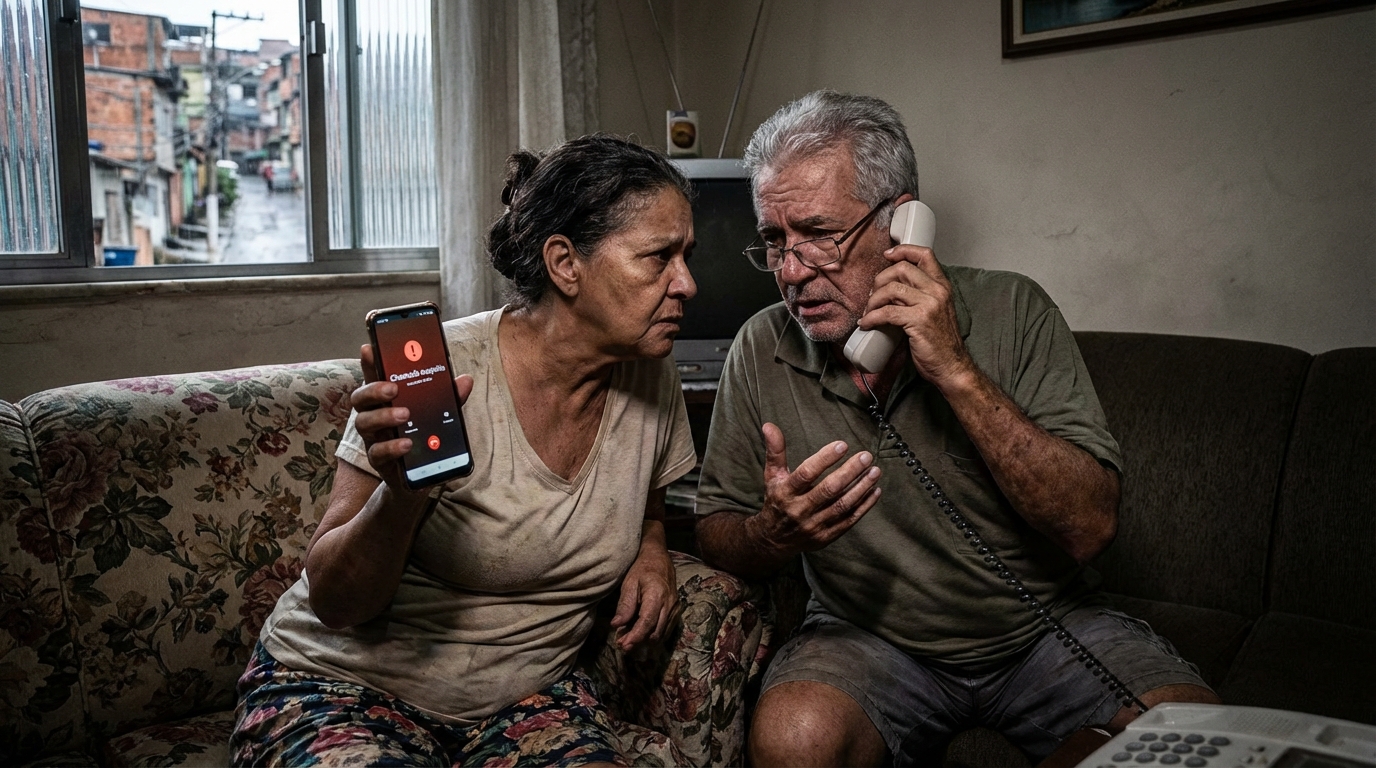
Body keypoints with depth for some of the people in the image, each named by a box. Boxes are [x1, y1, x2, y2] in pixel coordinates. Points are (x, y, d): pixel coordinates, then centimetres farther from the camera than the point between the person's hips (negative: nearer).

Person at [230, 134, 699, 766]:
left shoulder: (652, 381, -5)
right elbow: (334, 604, -16)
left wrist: (651, 550, -5)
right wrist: (401, 490, -35)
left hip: (527, 691, 3)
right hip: (347, 685, -3)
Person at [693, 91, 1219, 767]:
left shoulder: (1010, 311, -11)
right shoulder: (763, 352, -7)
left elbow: (1090, 526, -18)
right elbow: (715, 535, 0)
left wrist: (957, 371, -27)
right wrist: (776, 534, -24)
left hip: (1045, 628, 1)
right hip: (868, 637, 0)